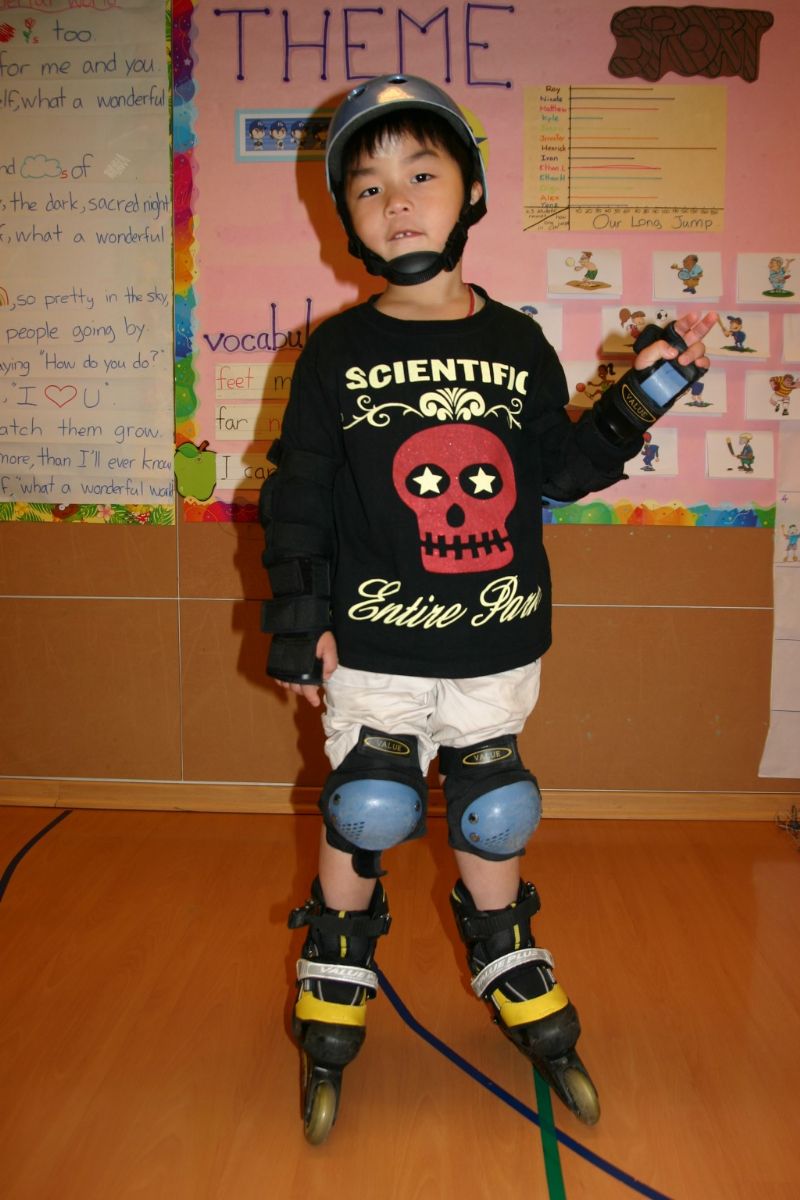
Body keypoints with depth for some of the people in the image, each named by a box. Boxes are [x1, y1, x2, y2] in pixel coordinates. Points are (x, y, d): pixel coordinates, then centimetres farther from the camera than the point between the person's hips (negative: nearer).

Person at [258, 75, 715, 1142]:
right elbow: (298, 495, -3)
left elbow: (558, 474, 7)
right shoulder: (336, 353, -4)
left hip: (499, 644, 2)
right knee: (362, 814, 6)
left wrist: (636, 398, -3)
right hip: (374, 646, -2)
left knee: (493, 812, 15)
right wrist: (299, 622, -6)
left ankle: (511, 975, 39)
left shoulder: (521, 346, 3)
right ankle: (336, 985, 32)